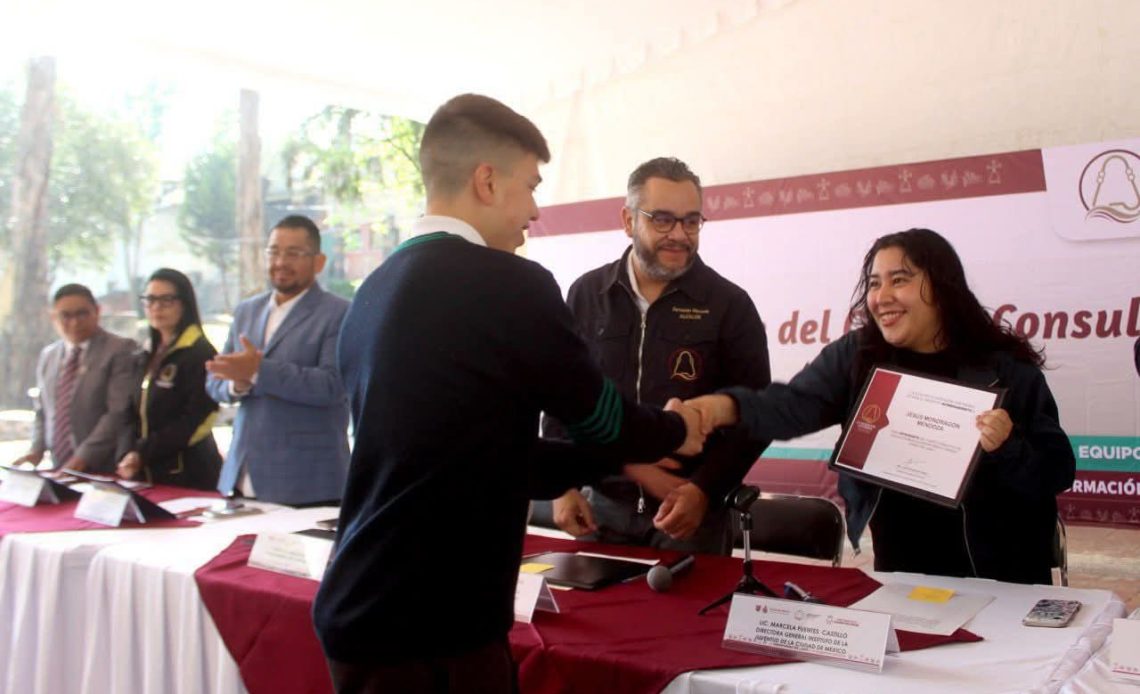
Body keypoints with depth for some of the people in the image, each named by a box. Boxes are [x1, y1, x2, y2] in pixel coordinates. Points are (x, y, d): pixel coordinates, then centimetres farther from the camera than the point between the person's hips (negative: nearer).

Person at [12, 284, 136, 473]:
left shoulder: (121, 350, -6)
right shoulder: (47, 356, 15)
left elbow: (119, 412, -13)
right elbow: (42, 411, 21)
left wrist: (84, 457, -18)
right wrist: (37, 449, 5)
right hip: (59, 471, 5)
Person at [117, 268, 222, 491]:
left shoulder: (200, 353, -11)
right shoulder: (151, 354, 14)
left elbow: (194, 421, -17)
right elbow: (144, 416, 16)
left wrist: (143, 453, -18)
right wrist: (132, 456, 1)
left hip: (189, 473, -7)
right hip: (150, 471, 7)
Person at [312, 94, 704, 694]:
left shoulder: (373, 292, 7)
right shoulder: (510, 285, -17)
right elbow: (600, 416, -4)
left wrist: (623, 458, 20)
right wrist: (676, 432, 18)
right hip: (433, 629, -8)